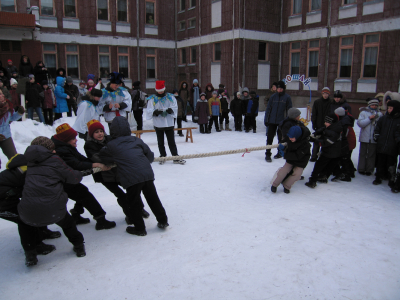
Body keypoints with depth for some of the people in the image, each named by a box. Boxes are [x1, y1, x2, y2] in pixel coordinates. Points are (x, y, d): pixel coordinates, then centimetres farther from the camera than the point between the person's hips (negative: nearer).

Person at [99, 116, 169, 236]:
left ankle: (139, 228, 21)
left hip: (132, 178, -5)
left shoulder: (111, 145, 4)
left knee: (133, 204, 12)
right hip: (147, 173, 5)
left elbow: (102, 157, 19)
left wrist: (114, 160, 33)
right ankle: (163, 221, 29)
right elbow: (150, 155, 17)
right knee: (153, 198, 19)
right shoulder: (136, 140, 14)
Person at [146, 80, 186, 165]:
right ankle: (163, 156, 25)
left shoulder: (170, 97, 3)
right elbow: (149, 111, -7)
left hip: (169, 124, 0)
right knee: (160, 142, 11)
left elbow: (175, 107, -2)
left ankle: (176, 157, 12)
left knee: (171, 141, 6)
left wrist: (171, 110, -24)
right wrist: (155, 112, -29)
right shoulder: (152, 99, -1)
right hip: (158, 124, 0)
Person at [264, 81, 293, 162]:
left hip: (282, 122, -1)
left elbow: (289, 110, 0)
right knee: (269, 138, -1)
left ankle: (280, 152, 27)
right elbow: (268, 108, 7)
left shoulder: (287, 97, -2)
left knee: (281, 138, 12)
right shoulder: (273, 96, 4)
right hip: (272, 121, 2)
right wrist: (266, 119, 2)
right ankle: (268, 154, 5)